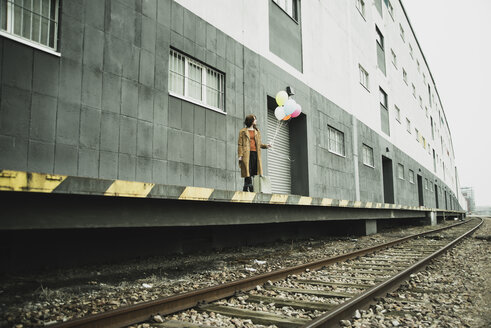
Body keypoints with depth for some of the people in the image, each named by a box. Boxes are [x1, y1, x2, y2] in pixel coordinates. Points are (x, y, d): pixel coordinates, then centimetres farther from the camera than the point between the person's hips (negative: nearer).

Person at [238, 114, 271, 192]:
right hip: (247, 153, -4)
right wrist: (240, 155, -8)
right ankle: (246, 189, -6)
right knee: (248, 172, -9)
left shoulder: (257, 132, 22)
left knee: (256, 172, -3)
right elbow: (240, 144, 3)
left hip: (255, 153, 4)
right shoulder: (243, 132, 9)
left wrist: (265, 146, 2)